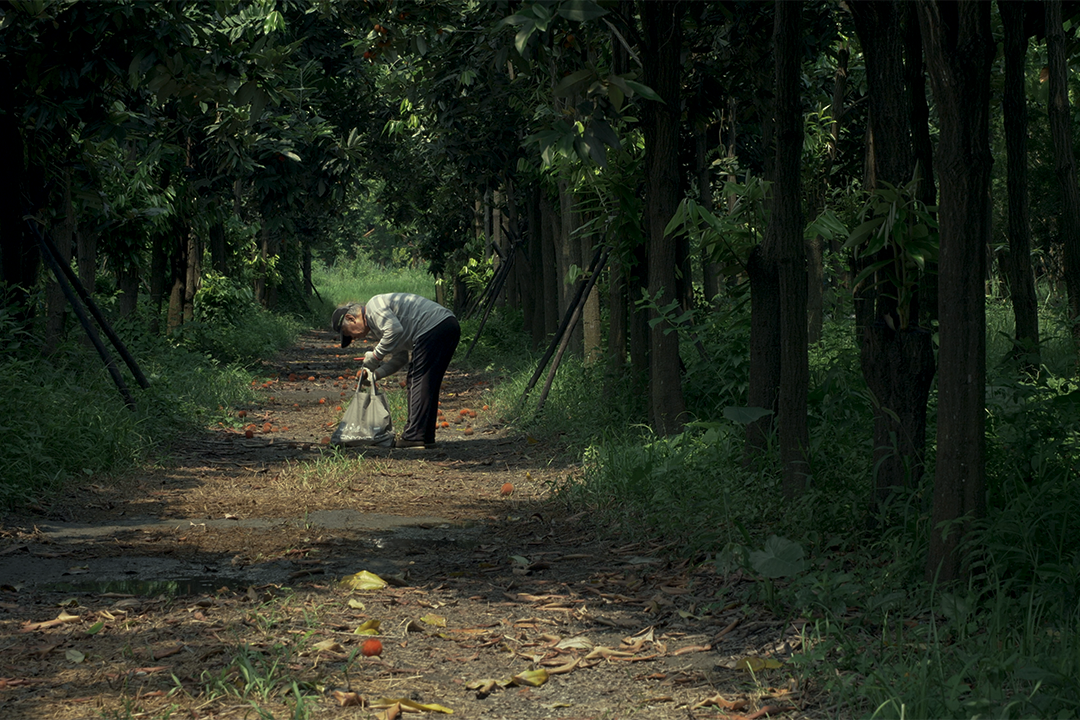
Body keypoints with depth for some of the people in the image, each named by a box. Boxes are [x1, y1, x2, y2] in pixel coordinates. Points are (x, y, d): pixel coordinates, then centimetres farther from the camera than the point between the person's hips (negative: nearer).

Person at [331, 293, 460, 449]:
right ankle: (425, 436, 16)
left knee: (419, 382, -7)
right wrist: (377, 373, 15)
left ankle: (414, 437, -8)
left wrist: (375, 356, -10)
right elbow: (401, 356, 25)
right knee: (428, 385, 14)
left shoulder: (374, 306, -4)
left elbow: (395, 330, -20)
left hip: (434, 328, -11)